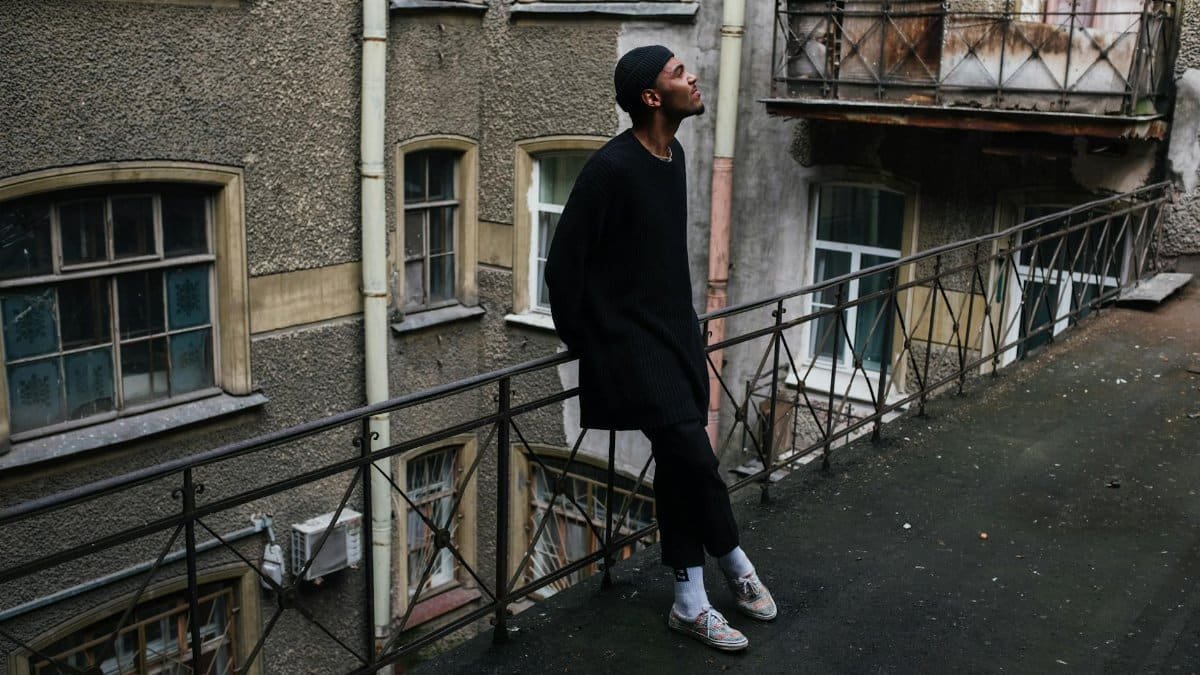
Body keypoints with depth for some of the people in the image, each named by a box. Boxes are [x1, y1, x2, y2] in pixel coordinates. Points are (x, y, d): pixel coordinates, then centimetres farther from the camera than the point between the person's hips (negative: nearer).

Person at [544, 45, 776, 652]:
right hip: (631, 343, -8)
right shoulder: (611, 168, -18)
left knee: (678, 464, 10)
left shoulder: (673, 156, 9)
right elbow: (564, 265, -14)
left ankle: (690, 602, 19)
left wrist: (681, 326, 18)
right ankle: (736, 566, 10)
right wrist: (584, 342, -5)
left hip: (677, 334, 8)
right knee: (692, 455, -14)